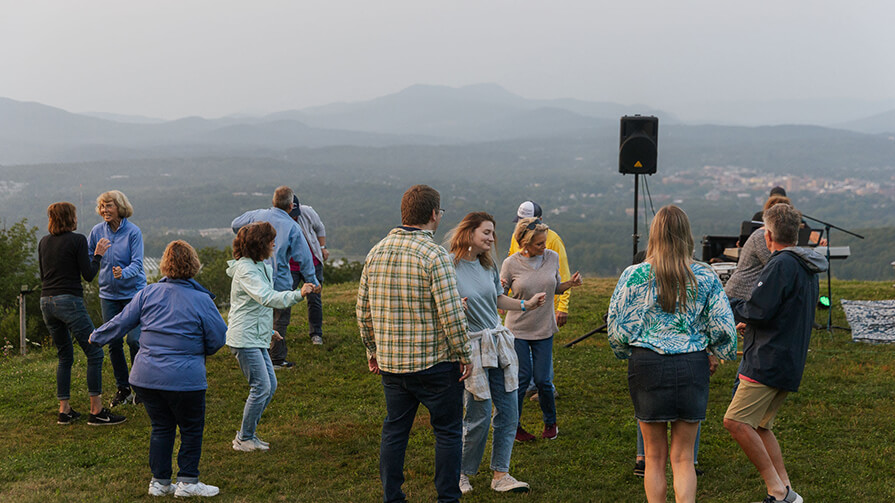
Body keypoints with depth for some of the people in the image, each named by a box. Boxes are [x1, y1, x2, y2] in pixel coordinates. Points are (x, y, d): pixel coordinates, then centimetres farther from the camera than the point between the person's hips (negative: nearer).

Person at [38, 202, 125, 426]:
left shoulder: (44, 242, 12)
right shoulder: (77, 240, -7)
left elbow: (44, 274, 19)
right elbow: (88, 275, -7)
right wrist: (98, 255, 7)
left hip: (46, 302, 7)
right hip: (69, 301, -7)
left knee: (64, 356, 17)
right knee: (94, 353, -1)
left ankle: (65, 411, 16)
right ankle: (96, 411, -3)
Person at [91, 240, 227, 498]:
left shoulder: (148, 293, 2)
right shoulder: (202, 300, -8)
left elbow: (122, 321, 9)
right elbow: (219, 337, -5)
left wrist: (97, 337, 27)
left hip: (145, 377, 4)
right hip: (184, 378, -4)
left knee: (161, 427, 16)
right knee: (191, 429, 10)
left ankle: (159, 481, 20)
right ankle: (187, 481, 12)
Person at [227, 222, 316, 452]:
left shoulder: (260, 267, 15)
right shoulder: (246, 270, -17)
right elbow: (266, 297, -33)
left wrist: (268, 330, 26)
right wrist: (297, 295, -42)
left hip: (257, 338, 10)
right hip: (244, 339, -10)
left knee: (270, 385, 11)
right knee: (261, 387, -9)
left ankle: (247, 433, 21)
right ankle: (244, 439, 3)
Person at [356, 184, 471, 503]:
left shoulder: (376, 253, 5)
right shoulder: (434, 255, -15)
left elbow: (363, 310, 10)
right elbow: (450, 313, -18)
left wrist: (372, 350, 19)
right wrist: (463, 355, -7)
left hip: (390, 361, 6)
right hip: (435, 361, -6)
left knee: (394, 430, 15)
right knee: (447, 431, 8)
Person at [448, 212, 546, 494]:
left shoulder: (488, 265, 9)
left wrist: (526, 304, 12)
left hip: (499, 342, 7)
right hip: (472, 347, -7)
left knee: (509, 412, 5)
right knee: (479, 415, -4)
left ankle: (501, 474, 16)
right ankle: (462, 473, 17)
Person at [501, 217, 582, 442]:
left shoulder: (552, 257, -2)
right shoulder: (511, 264, -11)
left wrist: (570, 283, -7)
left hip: (544, 330, 2)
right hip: (518, 329, -2)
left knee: (543, 380, 2)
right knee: (522, 377, 1)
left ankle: (550, 423, 26)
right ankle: (513, 425, 20)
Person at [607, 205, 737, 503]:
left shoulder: (635, 275, -6)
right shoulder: (705, 277, -2)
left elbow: (617, 327, -1)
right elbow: (722, 327, 1)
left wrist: (626, 353, 19)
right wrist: (722, 355, 20)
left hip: (647, 364, -1)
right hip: (692, 366, 1)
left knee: (655, 458, 13)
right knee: (683, 459, 10)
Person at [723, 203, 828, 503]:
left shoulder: (782, 265, -14)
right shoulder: (807, 268, 18)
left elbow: (758, 311, -19)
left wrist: (729, 307, -1)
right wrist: (750, 322, 32)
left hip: (769, 362, -10)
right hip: (791, 363, 10)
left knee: (736, 421, -13)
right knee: (759, 426, 15)